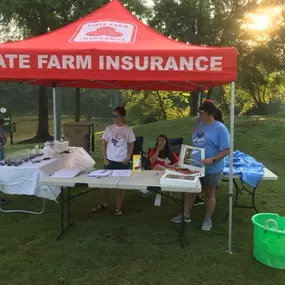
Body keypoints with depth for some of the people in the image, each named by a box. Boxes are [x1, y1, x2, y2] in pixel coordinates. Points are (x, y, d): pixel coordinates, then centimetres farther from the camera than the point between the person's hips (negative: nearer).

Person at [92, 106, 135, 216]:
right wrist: (105, 159, -4)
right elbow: (104, 144, 1)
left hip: (123, 162, 0)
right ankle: (103, 203, 29)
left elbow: (131, 145, 5)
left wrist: (128, 158, -6)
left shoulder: (128, 129, -3)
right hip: (110, 161, 1)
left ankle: (118, 206, 21)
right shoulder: (109, 128, -3)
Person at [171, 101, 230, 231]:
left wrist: (212, 160, -31)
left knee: (209, 194, 11)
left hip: (212, 169, -7)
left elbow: (226, 150, -20)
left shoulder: (220, 128, -17)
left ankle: (207, 219, 30)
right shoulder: (199, 126, 6)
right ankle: (186, 215, 32)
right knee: (190, 190, 14)